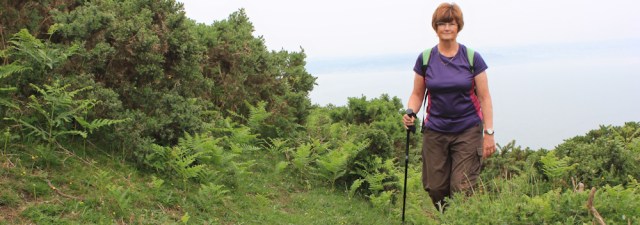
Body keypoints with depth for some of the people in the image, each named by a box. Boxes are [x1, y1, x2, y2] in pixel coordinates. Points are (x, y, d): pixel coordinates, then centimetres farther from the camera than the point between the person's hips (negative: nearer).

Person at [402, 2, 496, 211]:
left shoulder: (472, 58, -2)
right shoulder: (425, 59, 2)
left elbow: (484, 97, -1)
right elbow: (417, 94, 9)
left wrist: (489, 133, -6)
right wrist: (410, 114, -11)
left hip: (468, 132, -2)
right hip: (435, 132, 2)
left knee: (462, 188, -7)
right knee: (435, 187, 4)